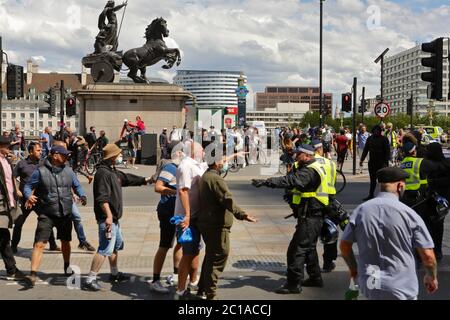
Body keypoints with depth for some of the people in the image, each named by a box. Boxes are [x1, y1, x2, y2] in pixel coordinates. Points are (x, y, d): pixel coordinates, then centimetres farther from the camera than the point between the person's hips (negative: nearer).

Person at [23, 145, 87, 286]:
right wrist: (29, 196, -22)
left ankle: (67, 267, 41)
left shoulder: (68, 170, 5)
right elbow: (28, 186, -1)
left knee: (65, 241, 19)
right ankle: (33, 274, -12)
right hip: (46, 214, -4)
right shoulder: (41, 171, -7)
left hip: (65, 213, 4)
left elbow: (77, 186, 15)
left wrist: (82, 196, -4)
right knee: (39, 243, -13)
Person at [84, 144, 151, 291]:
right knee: (105, 249, -13)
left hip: (113, 217, 11)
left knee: (116, 245, 23)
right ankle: (91, 279, -10)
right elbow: (102, 197, -26)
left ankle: (115, 274, 37)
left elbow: (127, 178, 31)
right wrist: (108, 215, -32)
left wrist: (145, 180, 37)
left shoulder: (113, 172, 15)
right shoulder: (103, 173, -18)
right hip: (106, 218, -11)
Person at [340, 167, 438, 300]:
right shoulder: (408, 214, -12)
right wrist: (432, 277, 10)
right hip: (401, 289, -3)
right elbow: (428, 256, -9)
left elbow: (344, 245, 5)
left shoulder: (360, 210, -3)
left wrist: (353, 269, 23)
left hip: (368, 285, 3)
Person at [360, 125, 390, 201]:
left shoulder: (384, 139, -6)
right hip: (372, 163, 5)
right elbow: (365, 150, 13)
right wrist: (362, 159, 6)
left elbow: (387, 151, -9)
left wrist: (385, 162, -17)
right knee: (372, 180, 10)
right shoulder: (370, 139, 8)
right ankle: (371, 195, 17)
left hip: (381, 163, -5)